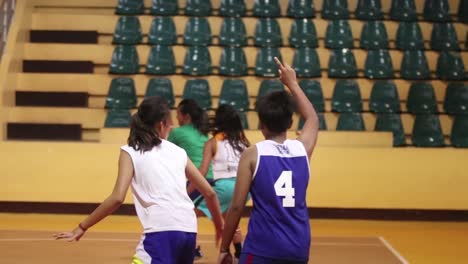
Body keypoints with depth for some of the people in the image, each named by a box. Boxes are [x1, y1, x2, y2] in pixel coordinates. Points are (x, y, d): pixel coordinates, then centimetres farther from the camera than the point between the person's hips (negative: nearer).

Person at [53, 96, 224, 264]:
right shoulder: (179, 152, 21)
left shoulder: (130, 152, 8)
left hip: (161, 231, -6)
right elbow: (209, 192, 24)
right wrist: (219, 226, 39)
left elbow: (118, 197, -4)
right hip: (188, 231, 6)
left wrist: (82, 227, 3)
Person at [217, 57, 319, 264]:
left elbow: (237, 206, -5)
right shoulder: (303, 148, 7)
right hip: (299, 247, 5)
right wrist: (292, 84, 39)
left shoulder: (253, 154, -3)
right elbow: (313, 119, 31)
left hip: (262, 247, -5)